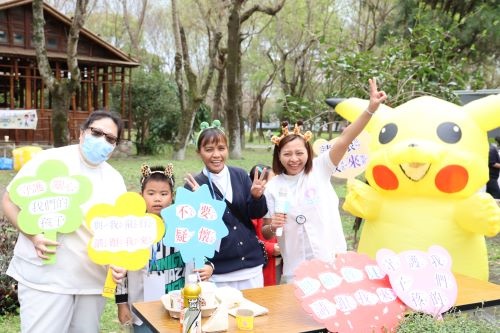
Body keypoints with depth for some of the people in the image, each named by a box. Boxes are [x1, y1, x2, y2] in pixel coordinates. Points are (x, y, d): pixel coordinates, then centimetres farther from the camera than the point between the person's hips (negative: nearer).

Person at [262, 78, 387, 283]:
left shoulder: (319, 170, -3)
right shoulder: (273, 187, -3)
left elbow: (344, 140, -16)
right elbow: (266, 233, 4)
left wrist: (371, 108, -26)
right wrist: (273, 226, -19)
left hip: (332, 260, 1)